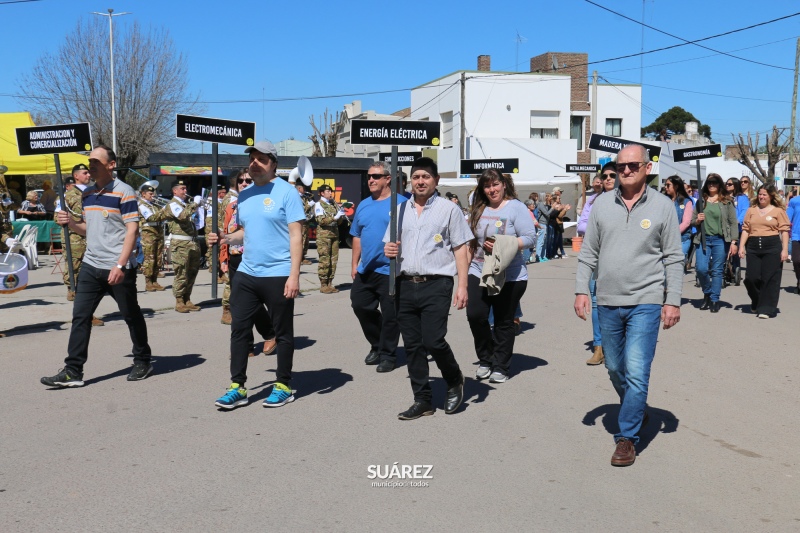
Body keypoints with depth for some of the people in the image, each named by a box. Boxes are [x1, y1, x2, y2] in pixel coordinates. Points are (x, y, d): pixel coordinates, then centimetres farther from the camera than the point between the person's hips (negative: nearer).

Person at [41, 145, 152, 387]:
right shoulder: (87, 194, 12)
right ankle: (72, 372, 6)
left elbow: (132, 229, -14)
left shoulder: (123, 192, -9)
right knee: (80, 317, 2)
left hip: (118, 269, -7)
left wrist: (120, 265, -21)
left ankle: (143, 361, 24)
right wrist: (70, 223, 0)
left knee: (131, 315, 7)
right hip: (90, 266, 7)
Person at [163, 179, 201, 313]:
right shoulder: (172, 205, -3)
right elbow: (182, 215, -23)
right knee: (181, 273, -5)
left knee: (192, 272, 10)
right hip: (180, 243, -8)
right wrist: (195, 204, -18)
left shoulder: (187, 203, 20)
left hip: (193, 242, 8)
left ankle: (187, 300, 19)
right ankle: (179, 302, 1)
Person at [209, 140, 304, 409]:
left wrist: (294, 274, -17)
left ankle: (283, 386, 19)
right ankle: (237, 387, 17)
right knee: (239, 329, 7)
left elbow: (296, 235, -11)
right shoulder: (243, 195, 12)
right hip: (246, 274, 6)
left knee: (283, 333, 7)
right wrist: (225, 238, 0)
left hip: (278, 276, -6)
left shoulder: (286, 192, -7)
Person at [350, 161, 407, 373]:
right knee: (360, 306, 12)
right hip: (366, 270, 7)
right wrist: (354, 264, 15)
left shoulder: (401, 204, -6)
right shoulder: (363, 205, 13)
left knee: (390, 315, 1)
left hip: (390, 270, -6)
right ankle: (378, 345, 31)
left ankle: (388, 355, 15)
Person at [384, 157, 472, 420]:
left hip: (436, 284, -4)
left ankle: (454, 380, 18)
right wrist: (389, 251, -2)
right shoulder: (400, 210, 15)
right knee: (412, 345, 6)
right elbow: (391, 245, 23)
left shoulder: (449, 209, 3)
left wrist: (462, 286, -9)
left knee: (433, 341, -11)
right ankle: (422, 400, 17)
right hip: (405, 285, 5)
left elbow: (461, 249, 0)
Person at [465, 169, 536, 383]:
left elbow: (530, 237, -11)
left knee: (504, 323, 5)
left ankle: (500, 367, 19)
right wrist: (467, 265, 14)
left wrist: (503, 246, -20)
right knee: (475, 316, -8)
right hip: (478, 274, 4)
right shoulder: (478, 209, 11)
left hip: (509, 277, -4)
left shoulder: (516, 207, -4)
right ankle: (485, 360, 14)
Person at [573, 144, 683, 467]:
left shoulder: (662, 206, -2)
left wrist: (673, 301, -4)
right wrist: (581, 290, 0)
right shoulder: (602, 204, 5)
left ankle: (627, 437, 4)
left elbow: (674, 258, 0)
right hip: (607, 303, 4)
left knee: (636, 371, -8)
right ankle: (636, 411, 42)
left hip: (645, 303, -3)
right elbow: (588, 252, 8)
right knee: (615, 369, 16)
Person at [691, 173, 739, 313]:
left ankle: (714, 300, 11)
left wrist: (734, 242, -6)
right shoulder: (701, 200, 10)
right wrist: (697, 220, -8)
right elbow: (692, 221, 15)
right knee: (701, 268, -8)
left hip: (721, 240, -2)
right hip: (703, 239, 2)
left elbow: (733, 223, 1)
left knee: (717, 271, 1)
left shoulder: (727, 201, 4)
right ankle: (707, 293, 18)